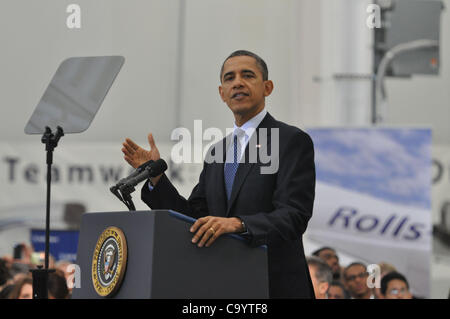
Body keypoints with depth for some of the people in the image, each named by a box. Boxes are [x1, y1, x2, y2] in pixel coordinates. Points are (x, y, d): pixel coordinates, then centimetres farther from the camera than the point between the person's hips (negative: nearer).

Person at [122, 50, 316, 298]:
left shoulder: (294, 141, -6)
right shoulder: (217, 152, 16)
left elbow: (293, 215, -17)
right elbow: (193, 215, 11)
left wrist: (237, 223, -31)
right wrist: (155, 175, -1)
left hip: (276, 286, -6)